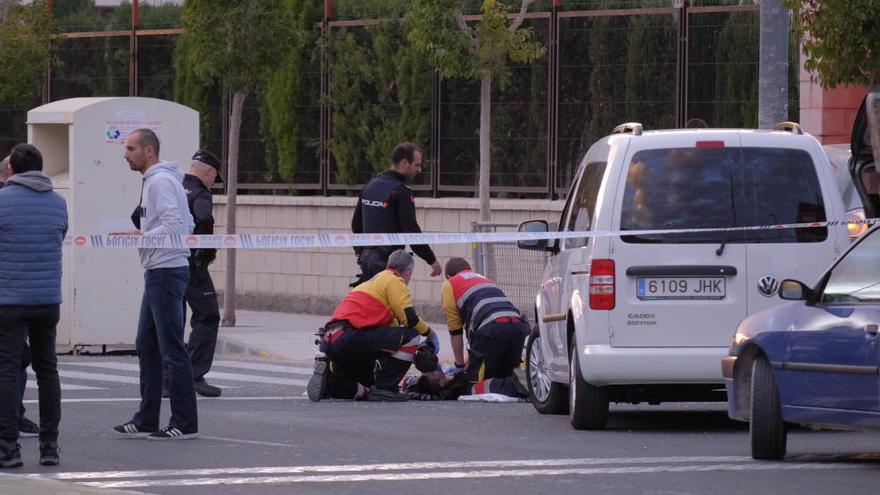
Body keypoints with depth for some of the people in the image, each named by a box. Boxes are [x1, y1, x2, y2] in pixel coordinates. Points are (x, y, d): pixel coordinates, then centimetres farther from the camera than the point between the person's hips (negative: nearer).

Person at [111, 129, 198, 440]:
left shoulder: (161, 181, -14)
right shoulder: (153, 181, 18)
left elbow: (176, 225, -25)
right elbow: (186, 225, 21)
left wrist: (139, 236, -17)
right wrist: (139, 236, 14)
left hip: (166, 271, -11)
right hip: (157, 272, 11)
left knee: (172, 349, -8)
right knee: (147, 347, 14)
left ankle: (185, 423, -5)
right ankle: (146, 421, 18)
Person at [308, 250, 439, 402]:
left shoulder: (375, 281, 30)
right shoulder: (394, 281, 2)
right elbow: (409, 318, -7)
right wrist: (428, 332, 13)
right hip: (349, 338, -10)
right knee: (411, 337, -10)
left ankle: (327, 381, 6)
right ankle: (384, 388, -10)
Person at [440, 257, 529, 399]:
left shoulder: (449, 285, 20)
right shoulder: (485, 280, 38)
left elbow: (455, 331, 18)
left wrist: (460, 364, 28)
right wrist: (471, 361, 50)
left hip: (492, 329, -6)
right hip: (518, 326, 6)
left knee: (475, 384, 3)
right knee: (503, 376, 23)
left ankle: (509, 388, -22)